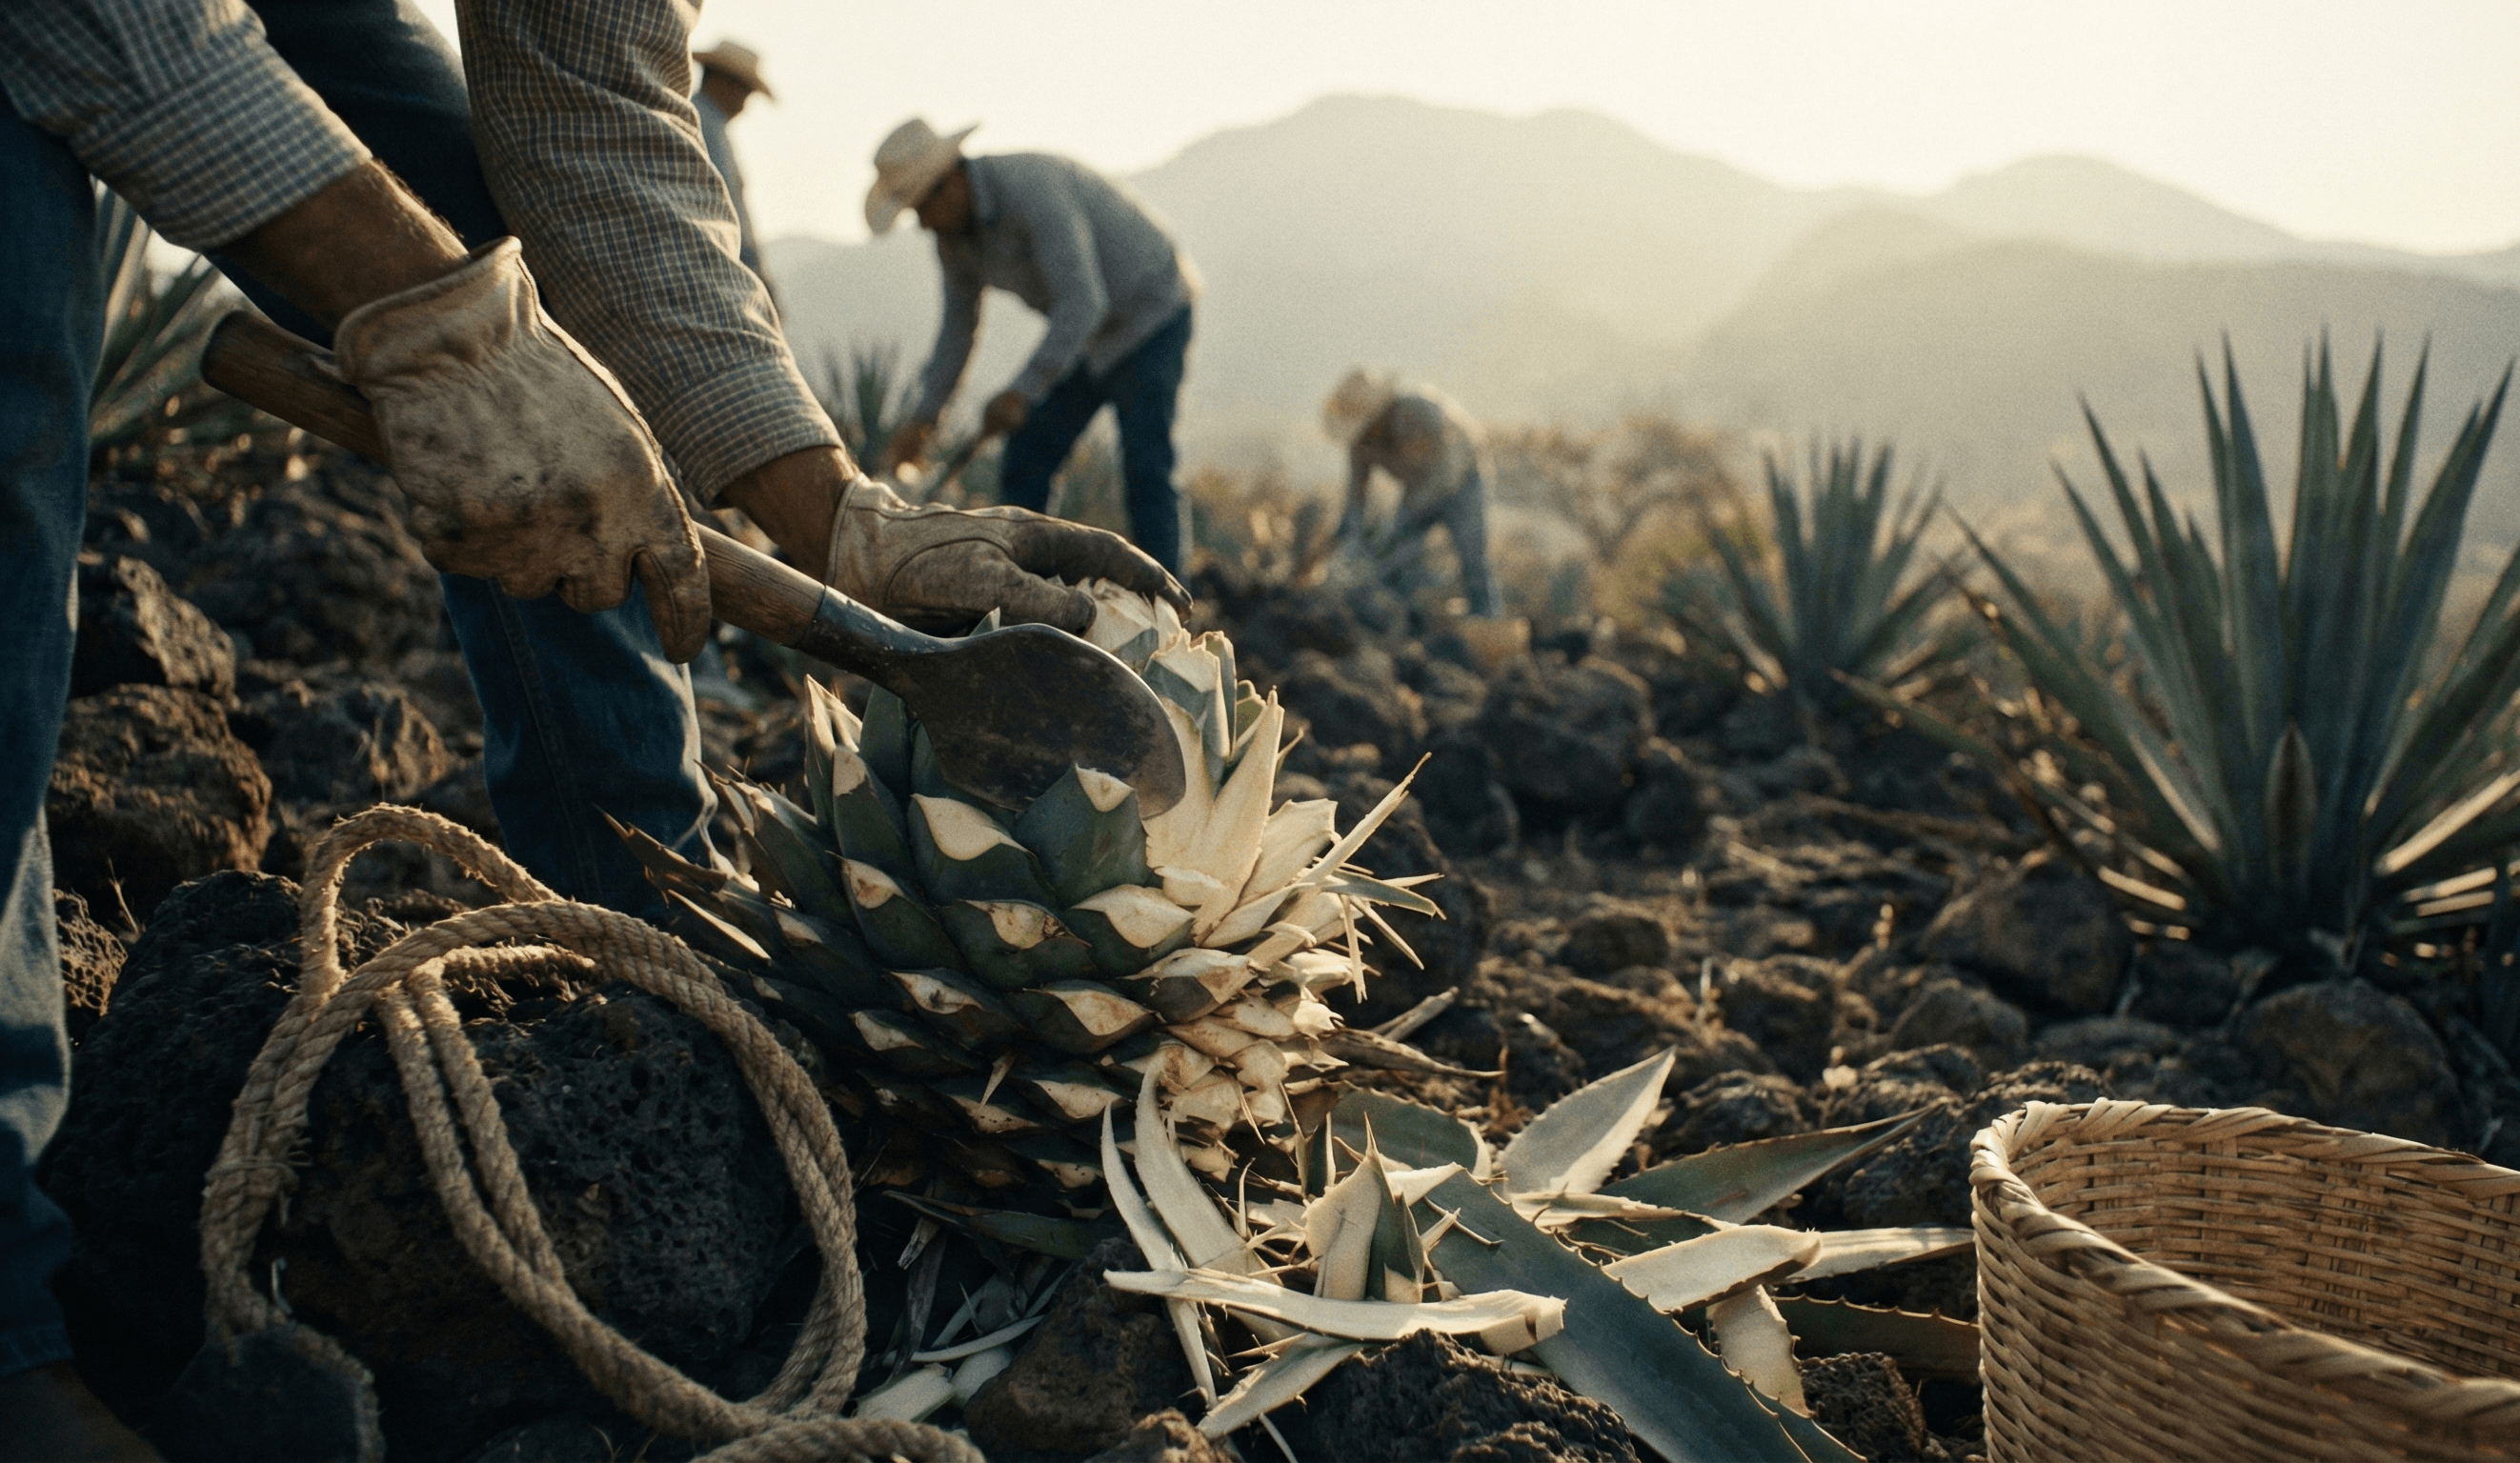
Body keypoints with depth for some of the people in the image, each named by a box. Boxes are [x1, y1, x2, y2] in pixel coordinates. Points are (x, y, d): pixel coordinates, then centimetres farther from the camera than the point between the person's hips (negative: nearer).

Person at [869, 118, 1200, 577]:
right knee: (1023, 471, 0)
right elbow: (959, 324, 7)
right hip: (1089, 332, 8)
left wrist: (1023, 391, -38)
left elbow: (1083, 302, -36)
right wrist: (925, 414, 0)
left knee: (1145, 468, -18)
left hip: (1151, 313, -8)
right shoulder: (952, 227, -5)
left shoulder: (1030, 190, -32)